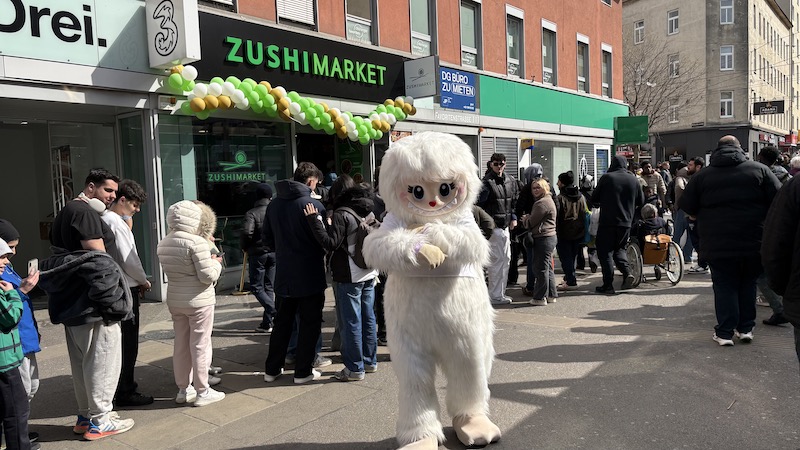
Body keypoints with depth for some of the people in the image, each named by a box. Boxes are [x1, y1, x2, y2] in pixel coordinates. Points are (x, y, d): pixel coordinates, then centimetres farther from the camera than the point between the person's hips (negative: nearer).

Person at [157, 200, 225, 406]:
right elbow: (208, 276, -19)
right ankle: (202, 392, 12)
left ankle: (183, 389, 26)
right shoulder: (197, 242, -19)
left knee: (181, 345, 15)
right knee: (200, 346, 3)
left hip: (174, 300, 7)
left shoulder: (164, 243, 5)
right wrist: (216, 263, 0)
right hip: (198, 301, -7)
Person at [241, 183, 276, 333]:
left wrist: (245, 247, -6)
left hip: (257, 253, -4)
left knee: (257, 287, 7)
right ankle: (267, 323, 14)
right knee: (269, 287, 12)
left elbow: (247, 232, -23)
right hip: (274, 253, 4)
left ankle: (274, 311, -14)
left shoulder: (252, 213, -11)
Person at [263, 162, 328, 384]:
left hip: (283, 274, 6)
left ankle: (272, 369, 24)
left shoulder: (274, 204, 4)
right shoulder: (313, 205, -16)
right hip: (309, 275, -6)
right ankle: (303, 371, 13)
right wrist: (317, 253, 8)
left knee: (282, 322, 17)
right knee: (310, 323, 7)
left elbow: (267, 237, 10)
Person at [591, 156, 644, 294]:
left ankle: (608, 285, 0)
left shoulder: (606, 178, -8)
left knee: (605, 252, 2)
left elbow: (594, 199, -3)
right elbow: (641, 201, 12)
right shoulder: (633, 179, 4)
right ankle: (627, 272, -2)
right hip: (626, 222, 4)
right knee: (620, 249, 21)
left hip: (607, 222, -4)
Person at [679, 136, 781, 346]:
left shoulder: (703, 176, 0)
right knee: (748, 284, 16)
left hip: (718, 244, -1)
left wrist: (704, 218, 18)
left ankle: (725, 332, 7)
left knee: (724, 287, 6)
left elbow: (687, 207, 1)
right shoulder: (760, 170, 0)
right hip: (754, 242, 1)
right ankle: (745, 328, 22)